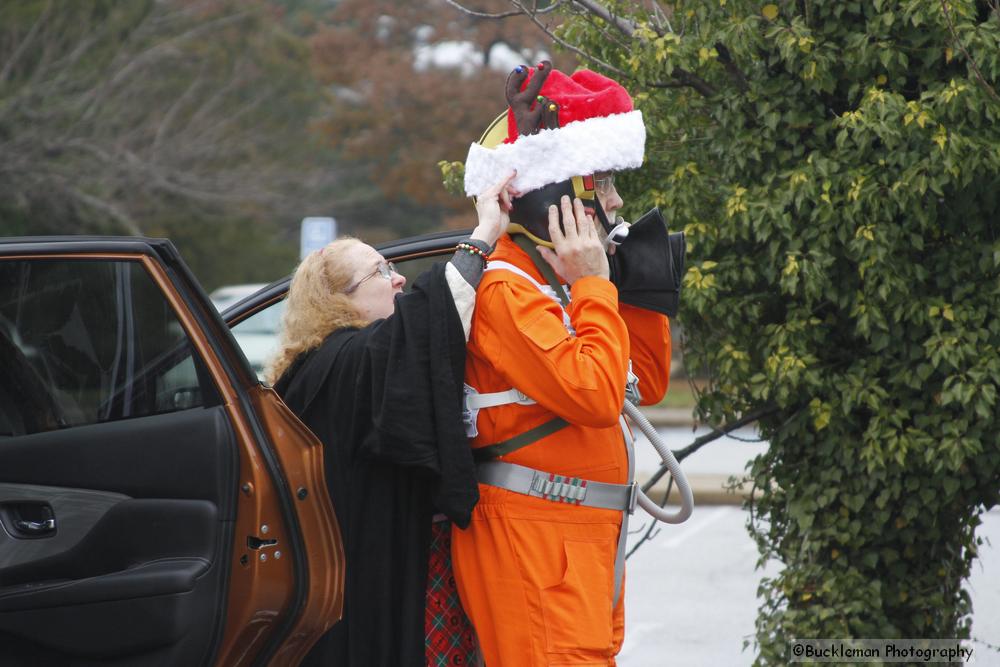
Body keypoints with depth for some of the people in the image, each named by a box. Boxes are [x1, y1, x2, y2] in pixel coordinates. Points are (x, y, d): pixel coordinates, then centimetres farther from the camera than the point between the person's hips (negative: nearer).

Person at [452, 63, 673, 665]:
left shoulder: (555, 280, 17)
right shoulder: (504, 289, -13)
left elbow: (648, 382, 21)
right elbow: (594, 394, -23)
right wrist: (594, 286, -13)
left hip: (587, 543, 10)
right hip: (531, 541, -10)